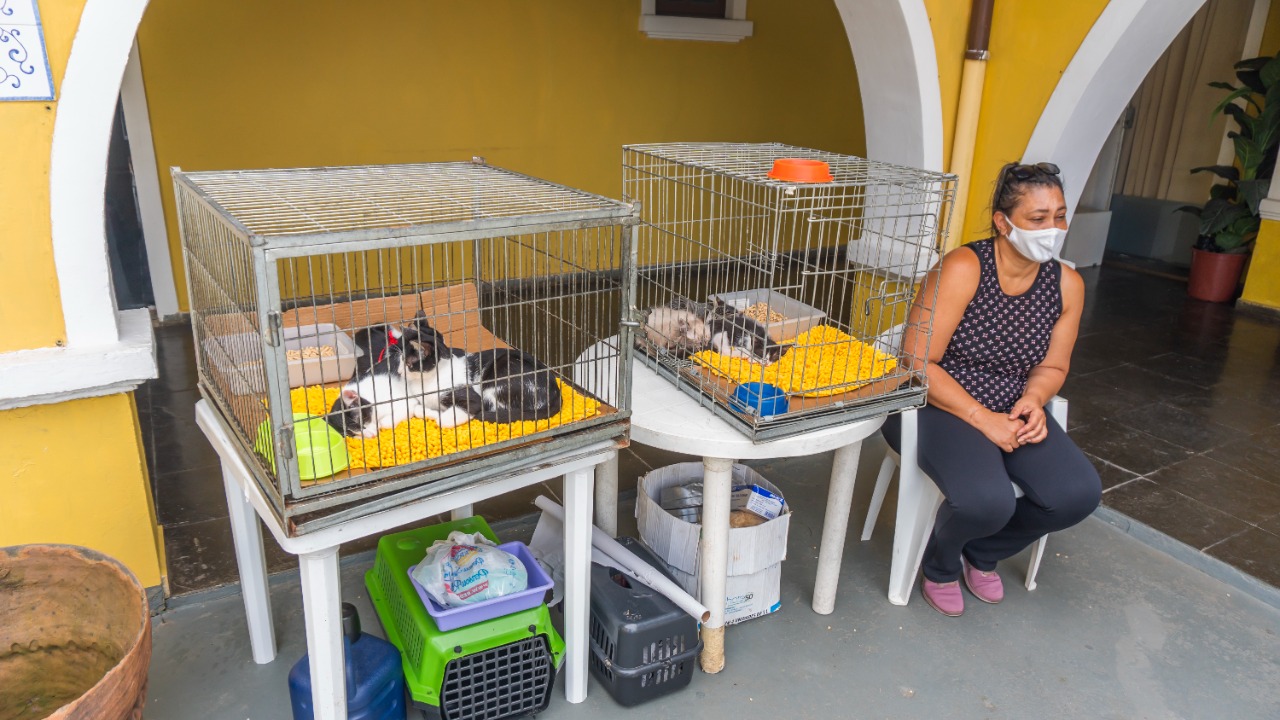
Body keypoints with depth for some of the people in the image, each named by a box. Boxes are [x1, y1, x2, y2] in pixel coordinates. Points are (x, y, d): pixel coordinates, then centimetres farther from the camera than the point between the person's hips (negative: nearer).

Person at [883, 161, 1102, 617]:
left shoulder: (1067, 284, -1)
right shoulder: (963, 269, -19)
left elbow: (1052, 367, 12)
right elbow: (917, 364, -20)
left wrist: (1033, 400, -11)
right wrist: (983, 419, -23)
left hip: (1011, 410, 6)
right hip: (939, 405, -6)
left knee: (1079, 493, -16)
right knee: (987, 501, -32)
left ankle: (983, 554, 16)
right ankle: (940, 564, 9)